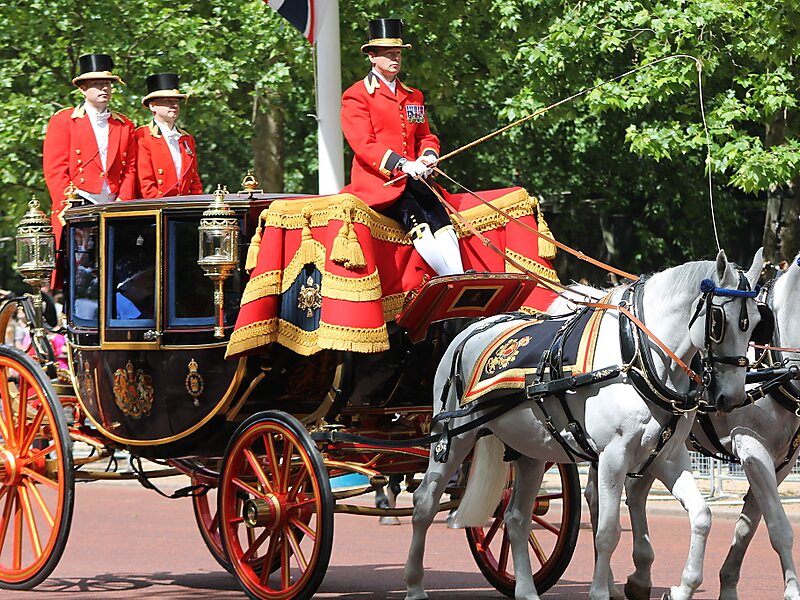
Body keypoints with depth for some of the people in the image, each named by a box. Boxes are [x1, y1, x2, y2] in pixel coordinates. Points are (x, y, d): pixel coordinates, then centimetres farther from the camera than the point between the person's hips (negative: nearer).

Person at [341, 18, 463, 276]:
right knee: (415, 217, -30)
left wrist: (428, 157, -4)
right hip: (376, 180, -6)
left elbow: (425, 136, 22)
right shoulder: (356, 96, 1)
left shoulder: (414, 97, 22)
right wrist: (402, 164, -23)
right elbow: (363, 144, -9)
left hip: (412, 177, 6)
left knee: (439, 215, -22)